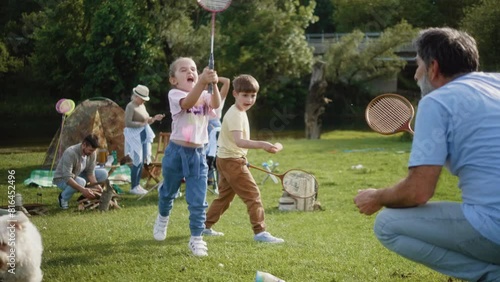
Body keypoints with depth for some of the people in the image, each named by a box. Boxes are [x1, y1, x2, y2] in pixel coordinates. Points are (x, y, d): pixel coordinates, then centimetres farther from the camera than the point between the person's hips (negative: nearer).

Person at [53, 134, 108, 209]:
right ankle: (63, 197, -10)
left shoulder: (92, 153, -15)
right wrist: (83, 190, -52)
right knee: (80, 182, -39)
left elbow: (90, 172, -11)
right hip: (62, 179, -7)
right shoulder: (70, 153, -35)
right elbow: (67, 178, -41)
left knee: (103, 173, -10)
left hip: (78, 175, 7)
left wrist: (96, 184, -31)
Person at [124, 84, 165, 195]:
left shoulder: (142, 106, 14)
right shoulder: (130, 106, -12)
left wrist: (154, 118, 5)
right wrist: (142, 124, -21)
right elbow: (127, 123, -20)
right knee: (137, 162, -8)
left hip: (143, 136, 9)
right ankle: (133, 187, -2)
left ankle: (137, 185, 18)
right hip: (135, 137, -9)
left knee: (141, 162, 10)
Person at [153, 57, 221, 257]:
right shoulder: (174, 94, -10)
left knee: (198, 200, -1)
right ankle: (163, 218, 48)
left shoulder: (204, 96, 3)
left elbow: (216, 104, -20)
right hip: (176, 151, -2)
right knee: (169, 192, 19)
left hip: (198, 154, 2)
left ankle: (196, 238, 9)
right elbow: (188, 102, -33)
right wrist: (202, 82, -49)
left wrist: (213, 84, -39)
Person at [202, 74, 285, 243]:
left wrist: (242, 157, 25)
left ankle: (205, 226, 27)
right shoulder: (235, 115, -21)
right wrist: (261, 144, -47)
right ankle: (260, 232, -7)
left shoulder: (239, 112, 12)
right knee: (253, 195, -8)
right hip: (232, 161, -10)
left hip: (226, 160, 10)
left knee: (224, 196, 19)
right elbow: (238, 141, -35)